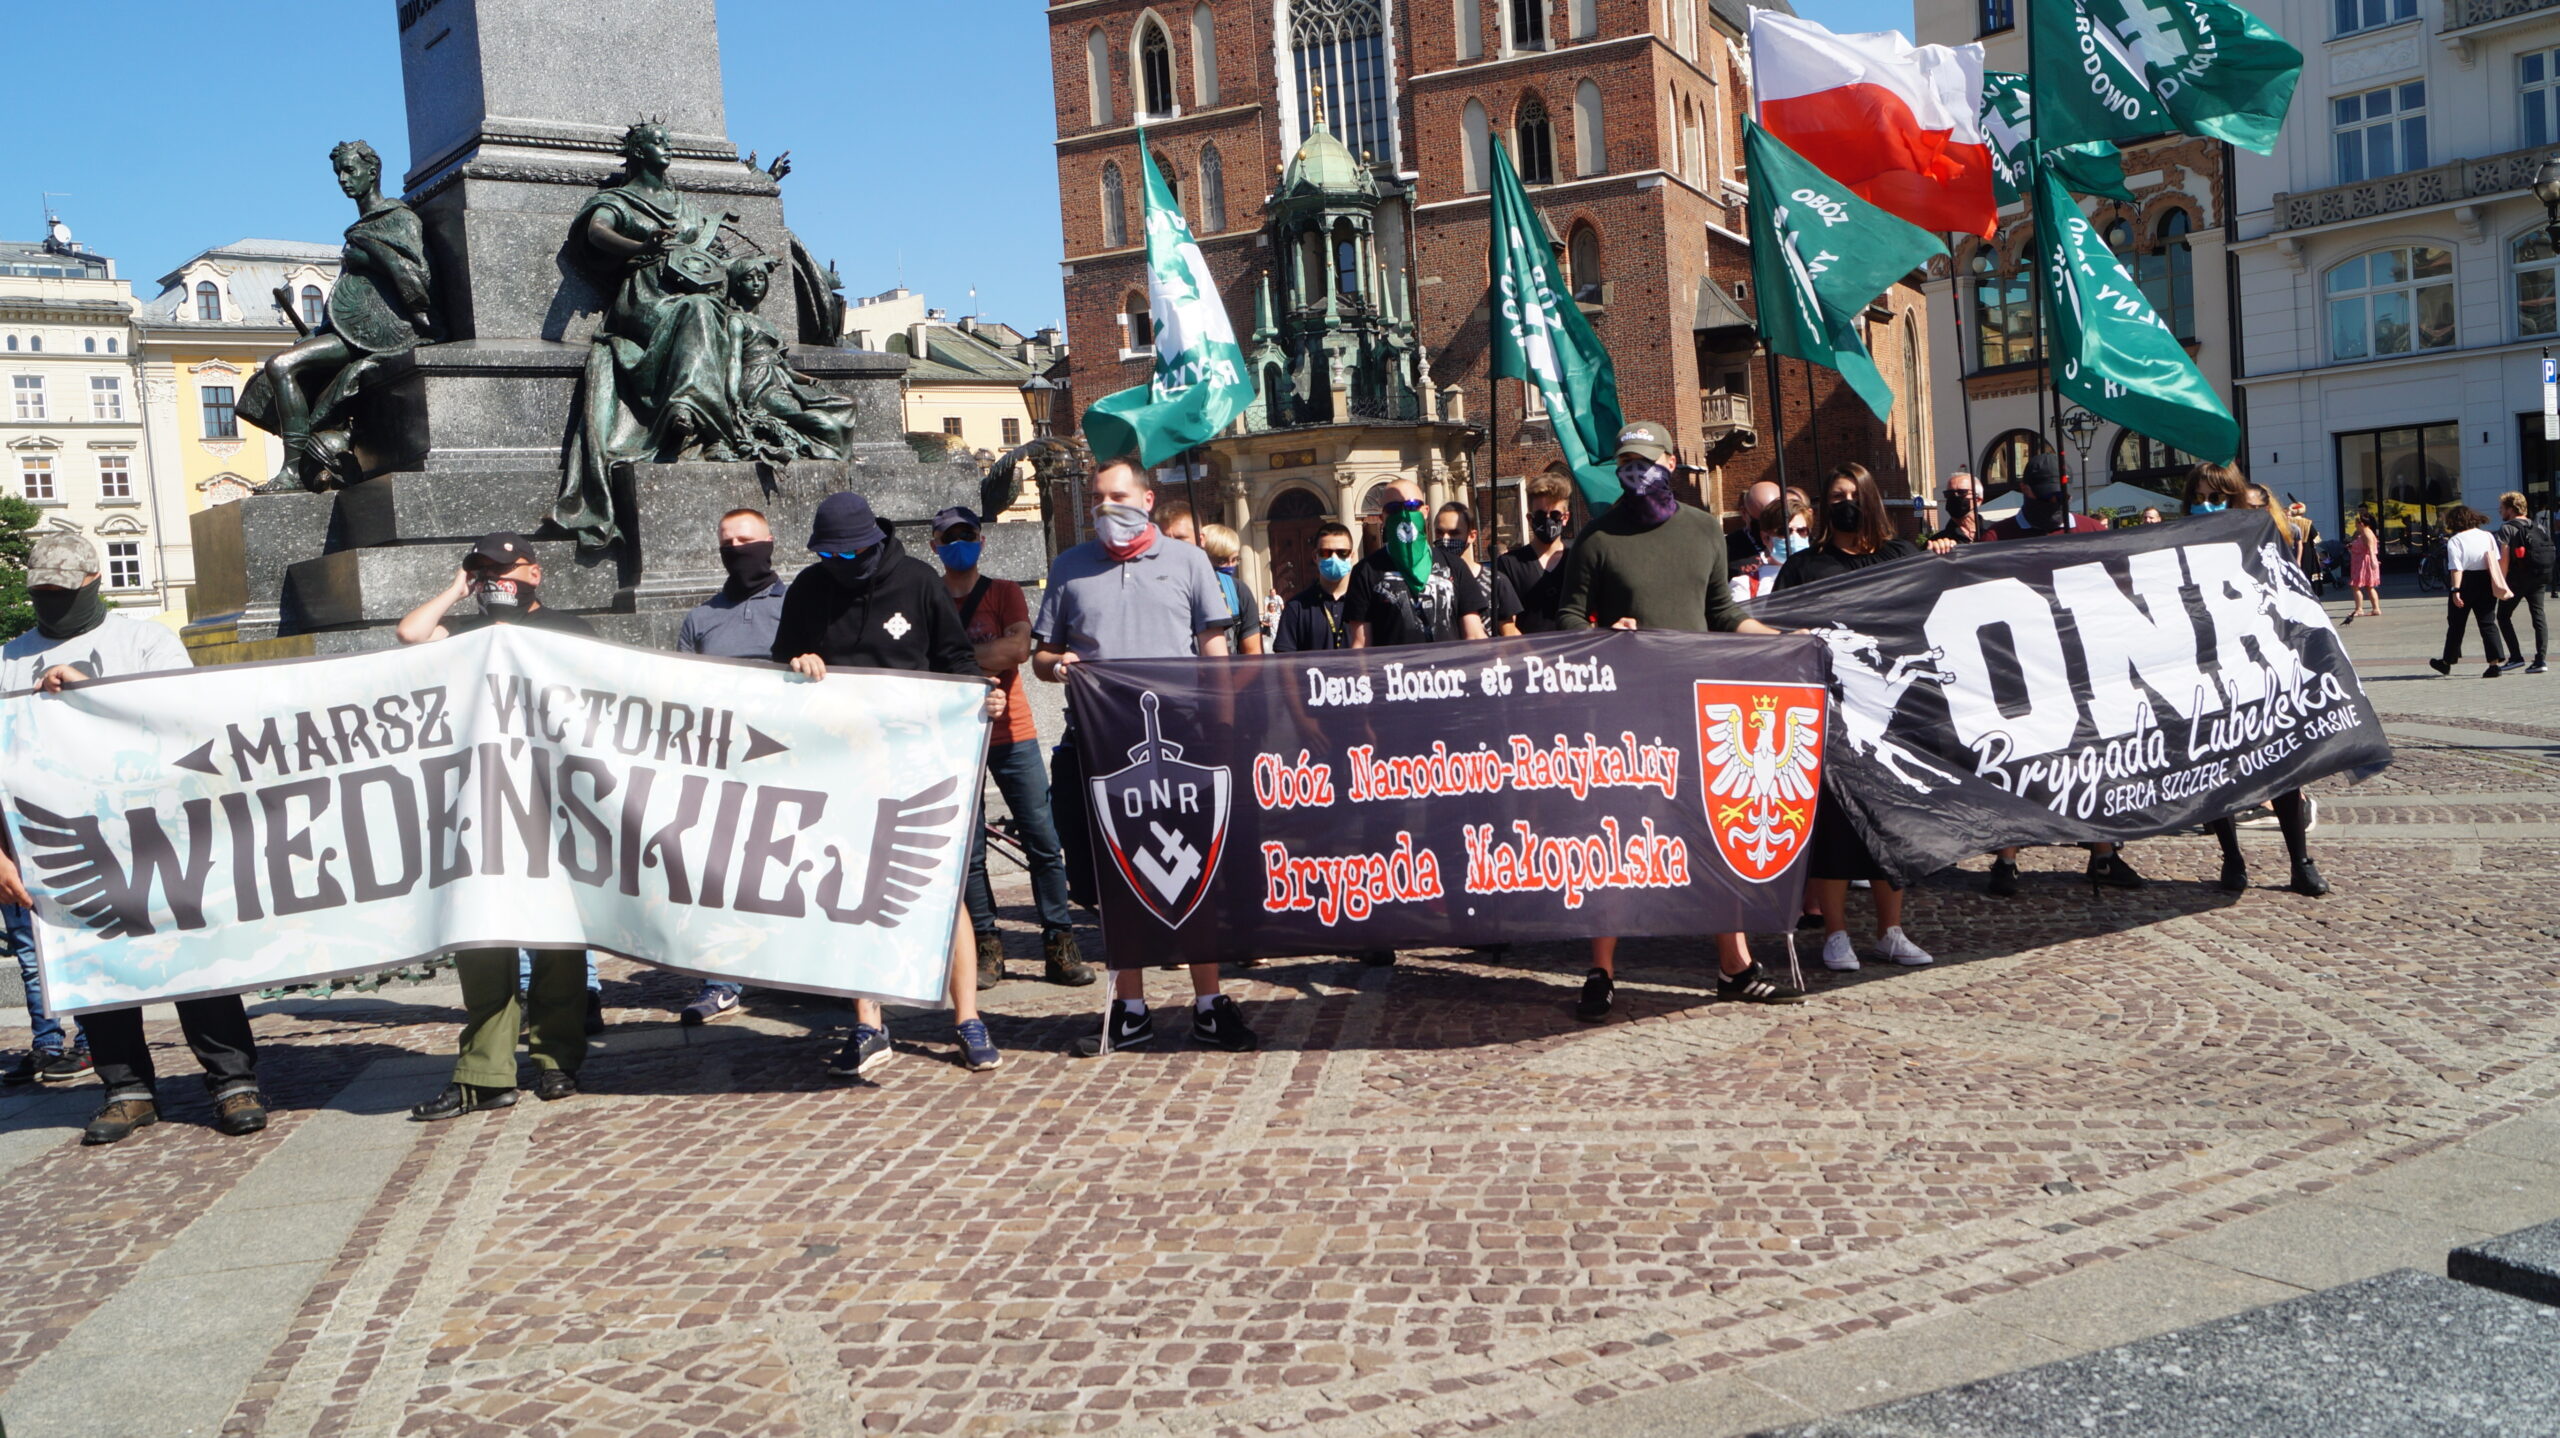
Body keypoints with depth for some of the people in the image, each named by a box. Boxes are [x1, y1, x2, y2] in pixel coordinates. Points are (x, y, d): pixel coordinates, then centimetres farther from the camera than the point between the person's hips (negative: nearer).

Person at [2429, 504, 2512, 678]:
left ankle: (2447, 662, 21)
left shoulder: (2454, 540, -8)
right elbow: (2499, 561, 3)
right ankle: (2495, 662, -6)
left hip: (2466, 582, -4)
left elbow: (2456, 567, -16)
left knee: (2456, 624, 9)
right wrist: (2499, 584, 7)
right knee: (2488, 623, 5)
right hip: (2486, 583, 4)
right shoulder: (2488, 536, 7)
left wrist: (2455, 590, -19)